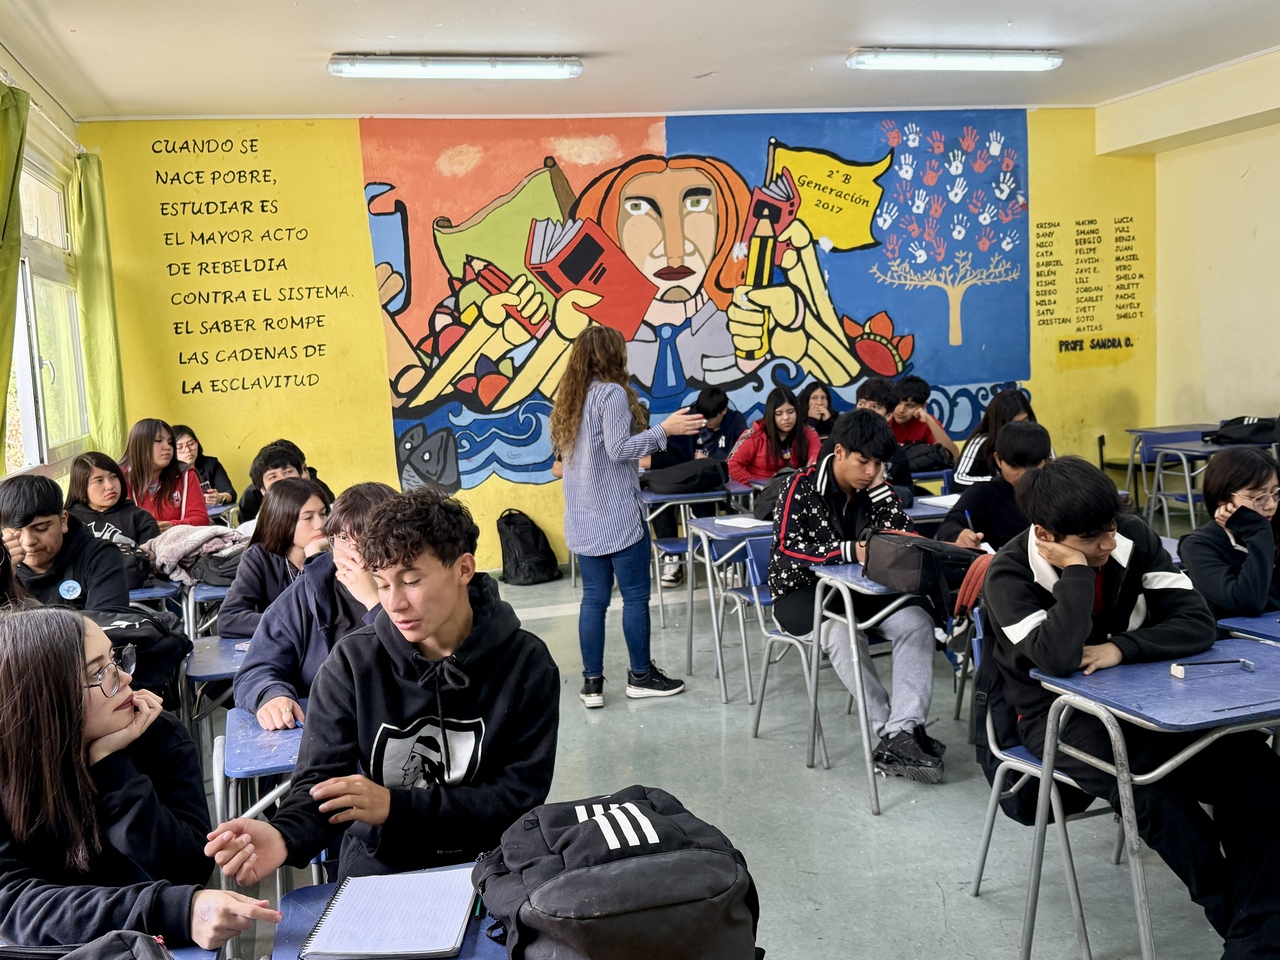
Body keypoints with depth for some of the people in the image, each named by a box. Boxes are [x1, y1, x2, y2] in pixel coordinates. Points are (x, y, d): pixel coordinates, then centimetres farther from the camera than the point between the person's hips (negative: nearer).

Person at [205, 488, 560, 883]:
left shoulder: (525, 664, -3)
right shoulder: (352, 662, 1)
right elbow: (321, 781, -2)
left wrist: (395, 805, -16)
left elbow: (521, 795, -6)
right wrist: (284, 836, -26)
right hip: (377, 868, 1)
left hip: (489, 866, -1)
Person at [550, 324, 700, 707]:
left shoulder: (569, 397, 11)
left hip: (584, 517, 7)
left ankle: (592, 682, 9)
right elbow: (618, 449, -18)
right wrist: (664, 429, -20)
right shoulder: (612, 393, -11)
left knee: (593, 598, 8)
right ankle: (641, 675, 13)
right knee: (635, 595, 4)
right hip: (618, 514, -7)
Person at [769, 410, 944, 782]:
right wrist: (851, 552, -32)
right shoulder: (803, 486, -11)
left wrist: (880, 488, -14)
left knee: (917, 621, -22)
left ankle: (901, 733, -32)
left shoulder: (874, 487, 4)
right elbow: (788, 547, -22)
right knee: (841, 632, -37)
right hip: (801, 589, -5)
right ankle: (894, 733, -27)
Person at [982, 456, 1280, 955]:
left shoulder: (1133, 539, -6)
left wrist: (1120, 648, -23)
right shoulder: (1009, 575, -18)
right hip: (1057, 713, -4)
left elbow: (1197, 623, -8)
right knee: (1151, 790, -32)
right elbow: (1060, 659, -34)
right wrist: (1077, 570, -28)